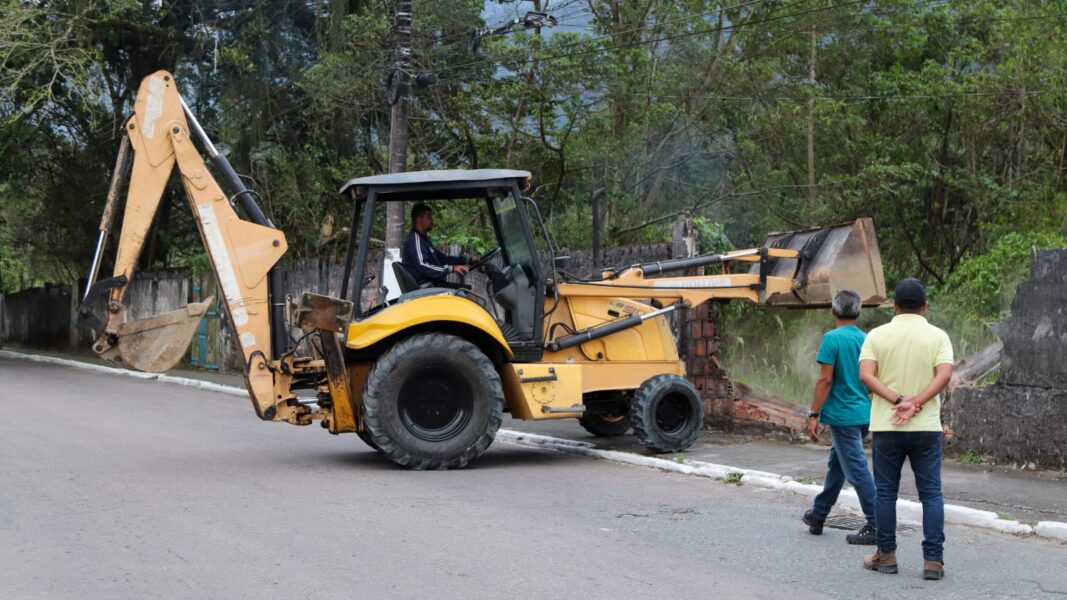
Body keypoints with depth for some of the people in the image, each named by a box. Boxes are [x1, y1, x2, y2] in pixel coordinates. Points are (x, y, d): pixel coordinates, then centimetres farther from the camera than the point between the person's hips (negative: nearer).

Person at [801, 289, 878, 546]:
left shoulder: (832, 339, -13)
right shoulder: (867, 339, 7)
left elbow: (825, 380, -16)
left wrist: (814, 415, -12)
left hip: (843, 416, -8)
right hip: (863, 414, 8)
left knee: (857, 470, -5)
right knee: (836, 466, 19)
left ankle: (876, 526, -6)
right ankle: (818, 515, 31)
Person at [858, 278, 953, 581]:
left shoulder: (877, 335, 1)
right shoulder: (938, 336, 0)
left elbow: (866, 375, -10)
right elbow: (944, 375, -14)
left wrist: (898, 402, -15)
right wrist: (915, 404, -16)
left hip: (886, 427, 0)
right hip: (927, 428, 0)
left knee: (886, 492, 10)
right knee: (931, 494, 4)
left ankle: (886, 555, 15)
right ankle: (933, 560, -1)